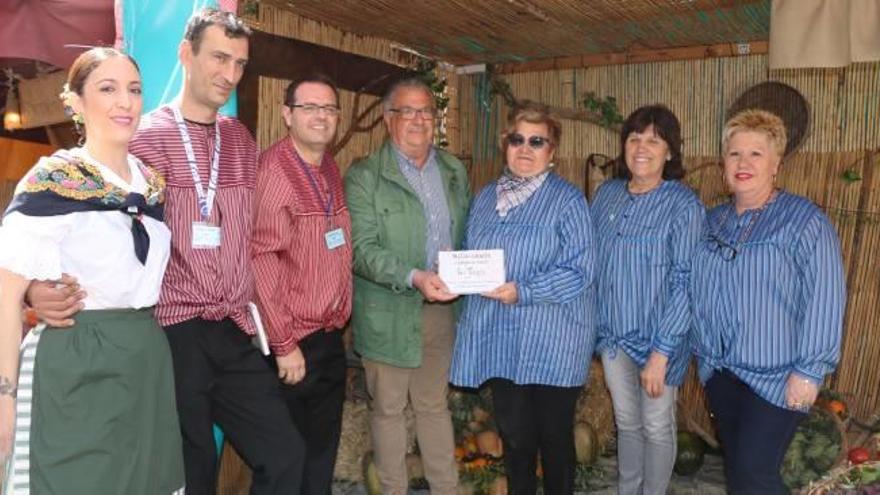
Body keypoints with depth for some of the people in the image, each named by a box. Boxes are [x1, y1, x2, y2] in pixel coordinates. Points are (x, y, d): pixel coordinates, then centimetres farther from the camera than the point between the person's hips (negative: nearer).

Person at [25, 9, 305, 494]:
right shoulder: (143, 136, -6)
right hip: (173, 333, -5)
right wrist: (40, 285, -22)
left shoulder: (242, 140, 11)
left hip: (235, 332, 5)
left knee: (285, 455, 6)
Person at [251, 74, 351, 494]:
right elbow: (261, 258, -21)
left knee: (323, 451, 19)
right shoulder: (273, 169, -16)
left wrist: (338, 321, 8)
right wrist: (284, 344, -20)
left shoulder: (330, 169, 9)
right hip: (295, 343, -7)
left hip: (331, 337, 7)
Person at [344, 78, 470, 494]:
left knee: (435, 404, 18)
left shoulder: (455, 171, 9)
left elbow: (466, 235, 16)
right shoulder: (364, 176, -8)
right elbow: (362, 250, -16)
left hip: (441, 307, 4)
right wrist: (414, 278, -28)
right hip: (389, 314, -4)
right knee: (388, 409, 10)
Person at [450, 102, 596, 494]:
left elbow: (579, 270, -14)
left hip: (552, 342, -4)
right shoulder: (486, 197, 11)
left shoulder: (568, 200, -6)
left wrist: (523, 292, -24)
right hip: (501, 339, 5)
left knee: (554, 435, 9)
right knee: (513, 433, 15)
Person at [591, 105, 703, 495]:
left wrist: (661, 353, -20)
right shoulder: (607, 193, 2)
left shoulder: (683, 205, -14)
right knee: (626, 422, 20)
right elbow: (589, 260, 9)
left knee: (656, 427, 12)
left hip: (658, 338, -4)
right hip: (613, 332, 5)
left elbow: (684, 283, -17)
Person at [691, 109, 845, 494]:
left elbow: (825, 300, -16)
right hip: (719, 370, 6)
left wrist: (809, 371, -18)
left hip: (775, 376, -6)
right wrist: (703, 353, 12)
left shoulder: (804, 221, -11)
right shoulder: (712, 221, 7)